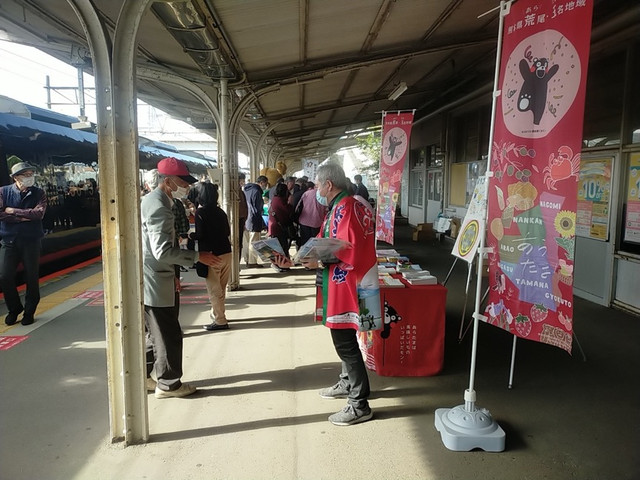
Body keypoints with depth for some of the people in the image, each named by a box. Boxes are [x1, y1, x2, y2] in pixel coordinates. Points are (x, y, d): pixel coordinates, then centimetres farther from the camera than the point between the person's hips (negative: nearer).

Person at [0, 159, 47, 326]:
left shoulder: (38, 193, 2)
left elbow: (39, 213, -14)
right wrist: (24, 216, -14)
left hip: (31, 241, 0)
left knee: (32, 278, 4)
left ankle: (29, 312, 21)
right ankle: (14, 309, 22)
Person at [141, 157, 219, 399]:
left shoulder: (153, 200, 12)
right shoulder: (159, 207, -21)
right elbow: (163, 251, -28)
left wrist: (172, 276, 21)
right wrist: (198, 256, -19)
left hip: (154, 280, 10)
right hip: (155, 285, -10)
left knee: (157, 334, 21)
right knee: (169, 337, 4)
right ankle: (168, 384, 19)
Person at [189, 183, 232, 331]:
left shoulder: (200, 212, -9)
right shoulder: (220, 211, 9)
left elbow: (200, 234, -14)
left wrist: (189, 235, 4)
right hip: (226, 252, 6)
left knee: (214, 290, 3)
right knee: (221, 288, 17)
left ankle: (220, 321, 7)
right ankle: (217, 313, 30)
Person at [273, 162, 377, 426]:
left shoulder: (346, 208, -17)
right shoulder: (336, 208, 16)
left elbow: (350, 252, -26)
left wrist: (319, 260, -17)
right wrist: (292, 261, 5)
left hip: (346, 285, -10)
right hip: (338, 285, 10)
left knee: (345, 343, -4)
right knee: (344, 339, 22)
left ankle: (359, 405, 7)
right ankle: (347, 384, 39)